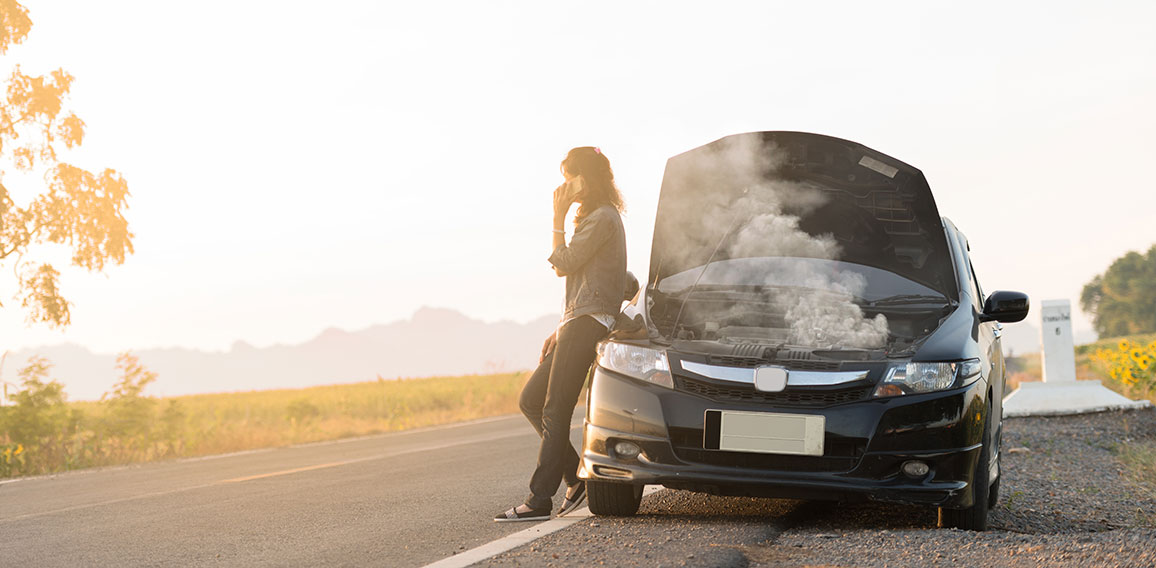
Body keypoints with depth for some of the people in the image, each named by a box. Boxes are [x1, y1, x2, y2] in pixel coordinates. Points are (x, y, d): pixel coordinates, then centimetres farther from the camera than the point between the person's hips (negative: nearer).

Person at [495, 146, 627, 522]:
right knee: (530, 401, 9)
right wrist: (562, 328, 19)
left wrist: (558, 219, -3)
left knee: (555, 411, -13)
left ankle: (540, 499, -14)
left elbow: (563, 265, -10)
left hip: (588, 322, -11)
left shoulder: (603, 218, -8)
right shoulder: (591, 217, 24)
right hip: (577, 322, 11)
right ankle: (577, 478, 9)